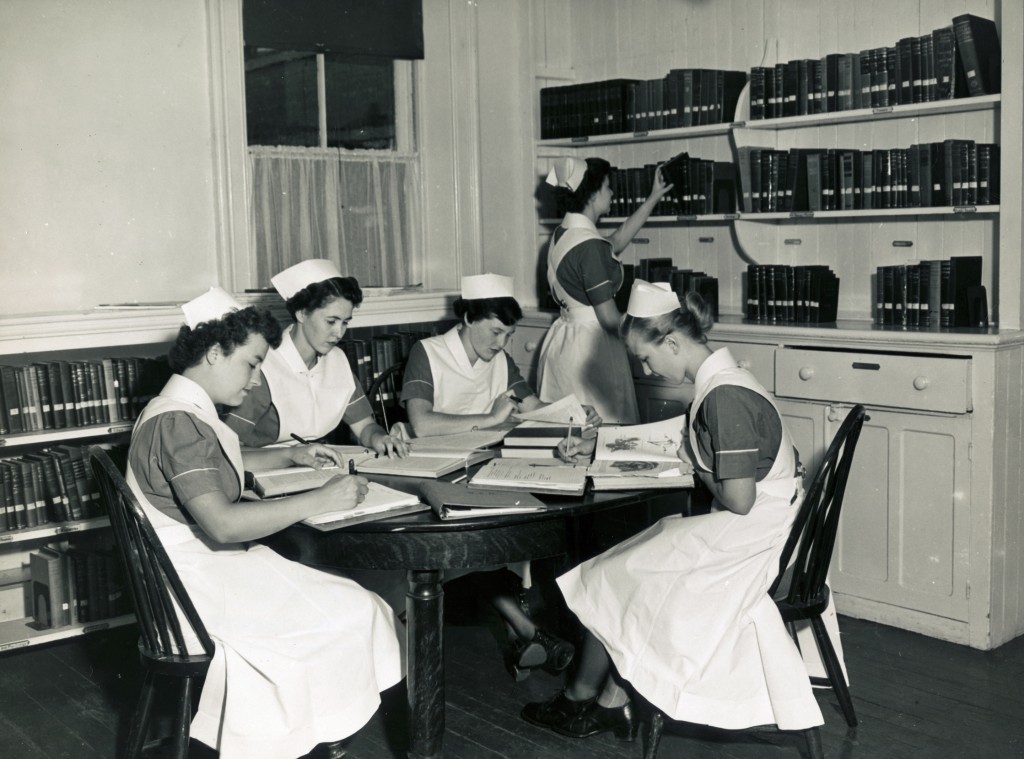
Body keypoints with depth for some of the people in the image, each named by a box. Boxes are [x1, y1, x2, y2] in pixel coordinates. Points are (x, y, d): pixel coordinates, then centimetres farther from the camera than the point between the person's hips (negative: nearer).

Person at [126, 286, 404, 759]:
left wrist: (292, 456, 17)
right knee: (345, 616, -11)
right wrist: (319, 500, -28)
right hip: (196, 577, -11)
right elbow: (223, 525, -32)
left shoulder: (186, 409, 11)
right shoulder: (178, 422, -23)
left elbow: (222, 466, 30)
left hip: (205, 560, 11)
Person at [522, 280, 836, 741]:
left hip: (747, 542, -9)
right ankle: (611, 701, 11)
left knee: (608, 580, 2)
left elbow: (739, 500, -25)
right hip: (749, 535, 9)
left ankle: (582, 699, 23)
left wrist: (698, 470, -6)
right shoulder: (719, 384, 8)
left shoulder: (724, 397, -23)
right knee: (627, 562, 10)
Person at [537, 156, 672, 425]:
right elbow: (609, 317, -18)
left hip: (563, 337, 10)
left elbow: (617, 241, 23)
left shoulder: (562, 234, 8)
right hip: (590, 344, -10)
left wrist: (654, 197, 28)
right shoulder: (589, 246, -20)